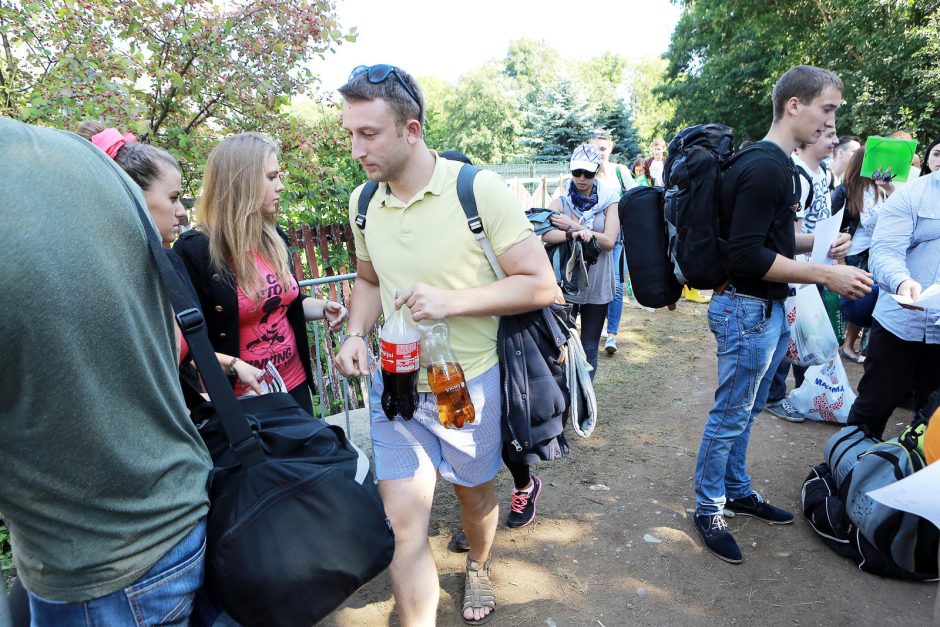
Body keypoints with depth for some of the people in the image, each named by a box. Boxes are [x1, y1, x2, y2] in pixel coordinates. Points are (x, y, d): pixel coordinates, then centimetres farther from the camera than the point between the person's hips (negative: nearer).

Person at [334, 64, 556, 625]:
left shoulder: (479, 189, -18)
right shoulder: (362, 202, -1)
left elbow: (541, 284, -17)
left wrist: (451, 300, -27)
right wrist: (357, 335, -5)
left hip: (470, 383, -2)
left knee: (474, 493, 21)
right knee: (403, 522, -1)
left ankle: (479, 570, 54)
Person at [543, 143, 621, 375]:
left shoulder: (609, 201, 1)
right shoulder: (561, 202, 2)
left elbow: (609, 241, -11)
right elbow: (546, 235, -16)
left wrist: (571, 225, -14)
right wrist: (574, 234, -35)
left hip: (597, 284, 0)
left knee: (589, 348, 8)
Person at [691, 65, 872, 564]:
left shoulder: (776, 164, 13)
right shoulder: (764, 168, -19)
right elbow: (747, 256, -24)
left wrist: (817, 242, 9)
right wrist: (824, 275, -19)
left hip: (768, 309, 10)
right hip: (747, 310, -10)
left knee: (746, 411, 20)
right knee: (730, 416, 2)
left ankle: (737, 490, 36)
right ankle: (708, 509, 18)